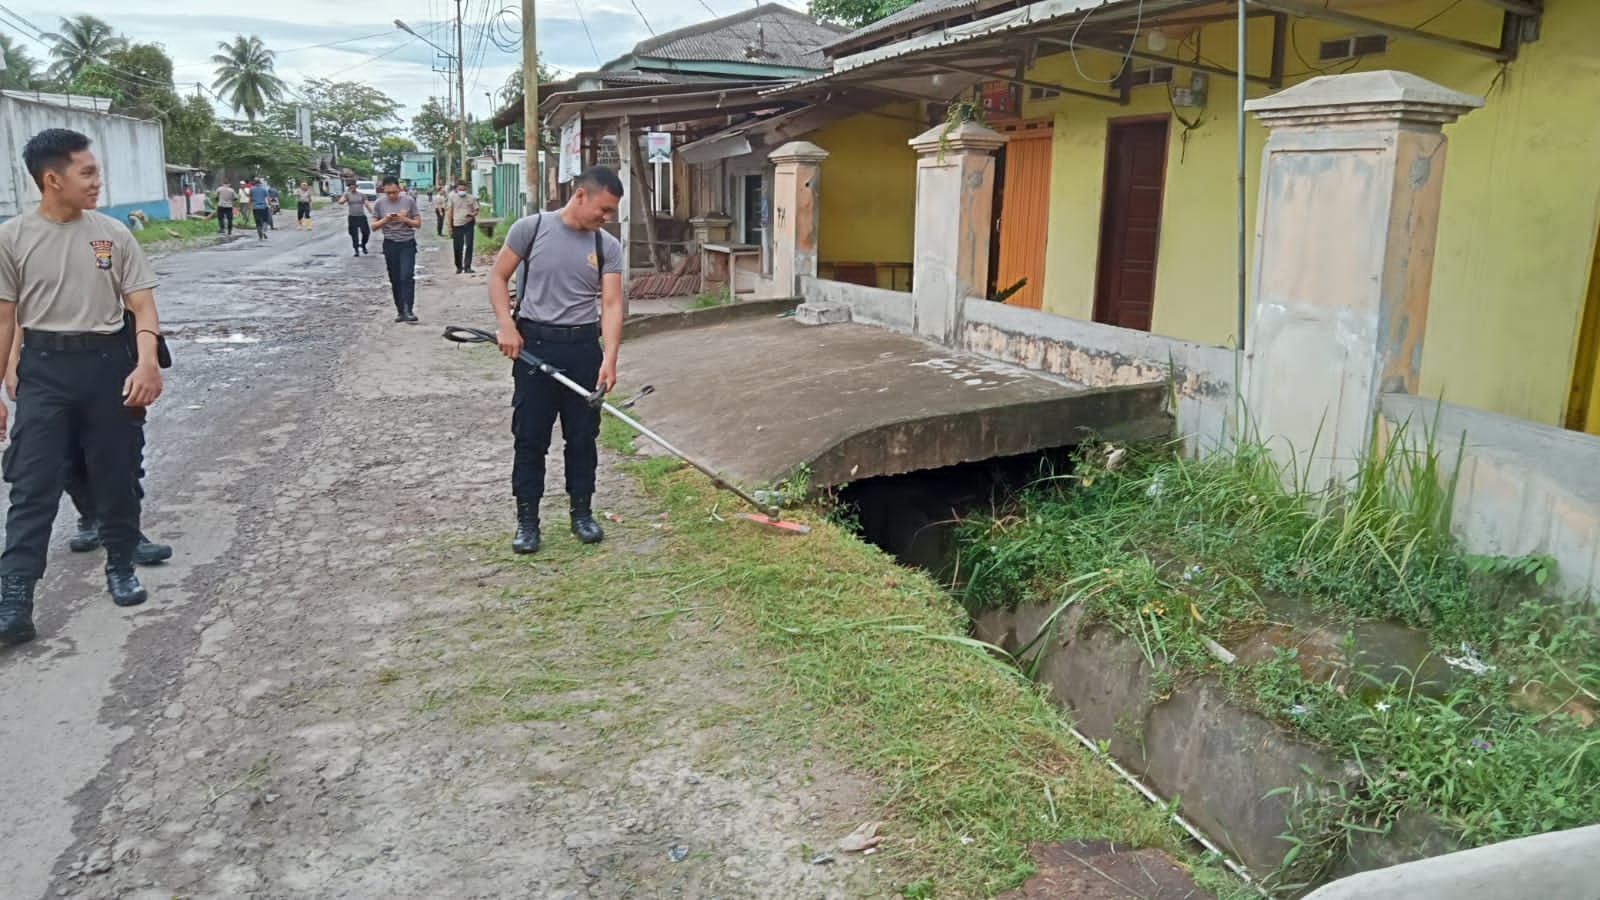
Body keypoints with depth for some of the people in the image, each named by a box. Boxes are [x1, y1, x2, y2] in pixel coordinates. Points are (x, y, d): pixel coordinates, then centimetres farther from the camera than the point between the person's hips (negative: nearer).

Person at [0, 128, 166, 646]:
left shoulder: (112, 233, 1)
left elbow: (142, 307, 0)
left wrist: (147, 362, -17)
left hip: (108, 362, 1)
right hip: (44, 368, -1)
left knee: (116, 475, 10)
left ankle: (120, 567, 29)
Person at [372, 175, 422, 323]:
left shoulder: (409, 200, -3)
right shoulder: (379, 203, 0)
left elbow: (418, 223, 0)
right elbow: (374, 226, 3)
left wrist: (404, 219, -18)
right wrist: (385, 220, -16)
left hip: (407, 244, -2)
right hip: (390, 244, 2)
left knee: (407, 276, -15)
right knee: (395, 280, 6)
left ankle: (409, 310, -19)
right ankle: (400, 311, 14)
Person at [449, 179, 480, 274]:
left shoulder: (471, 198, 3)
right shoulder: (453, 197, 4)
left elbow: (476, 210, 9)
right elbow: (450, 212, 7)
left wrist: (472, 214, -16)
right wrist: (450, 226, 5)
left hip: (469, 224, 0)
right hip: (457, 225, 0)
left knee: (469, 245, -5)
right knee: (457, 247, 3)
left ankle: (467, 266, 0)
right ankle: (459, 267, 19)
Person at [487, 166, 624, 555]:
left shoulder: (608, 247, 1)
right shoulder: (530, 229, -5)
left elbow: (611, 304, -6)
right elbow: (498, 277, 3)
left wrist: (609, 358, -18)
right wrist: (505, 324, -11)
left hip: (583, 348, 2)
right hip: (534, 345, -2)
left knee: (583, 436, 10)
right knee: (530, 436, 4)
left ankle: (582, 512, 25)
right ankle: (527, 519, 15)